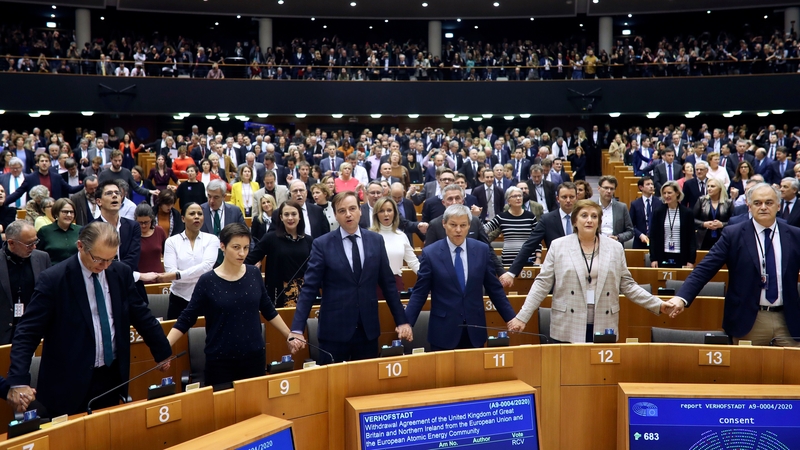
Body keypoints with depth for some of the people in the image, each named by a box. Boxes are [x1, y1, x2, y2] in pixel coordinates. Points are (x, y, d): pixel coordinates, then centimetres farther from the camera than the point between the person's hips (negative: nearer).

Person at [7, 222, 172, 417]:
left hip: (112, 377, 4)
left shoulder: (122, 273, 0)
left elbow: (141, 316, 11)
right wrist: (19, 381, -23)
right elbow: (27, 333, -13)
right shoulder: (53, 280, -13)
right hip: (70, 384, -4)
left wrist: (163, 353, 16)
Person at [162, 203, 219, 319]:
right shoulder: (172, 241, 1)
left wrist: (176, 274, -21)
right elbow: (170, 271, -10)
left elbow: (206, 266, -15)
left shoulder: (211, 239, 0)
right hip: (179, 299, 0)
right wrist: (200, 275, -16)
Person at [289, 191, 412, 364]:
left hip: (369, 328, 3)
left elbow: (388, 283, 9)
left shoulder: (376, 240, 4)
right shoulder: (322, 244, -4)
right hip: (334, 330, -2)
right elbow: (309, 288, -7)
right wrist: (297, 329, -14)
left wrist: (401, 320, 8)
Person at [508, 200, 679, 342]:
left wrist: (658, 305, 3)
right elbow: (542, 284, 0)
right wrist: (522, 317, -6)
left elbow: (627, 285, 11)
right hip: (568, 329, -1)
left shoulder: (615, 248, 7)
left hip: (604, 329, 2)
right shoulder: (558, 246, 1)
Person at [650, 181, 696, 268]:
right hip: (662, 258, 1)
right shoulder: (657, 212, 4)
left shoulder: (687, 213, 2)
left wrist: (691, 261, -3)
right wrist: (653, 259, -2)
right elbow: (653, 237, 4)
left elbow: (691, 238, 3)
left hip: (681, 258, -1)